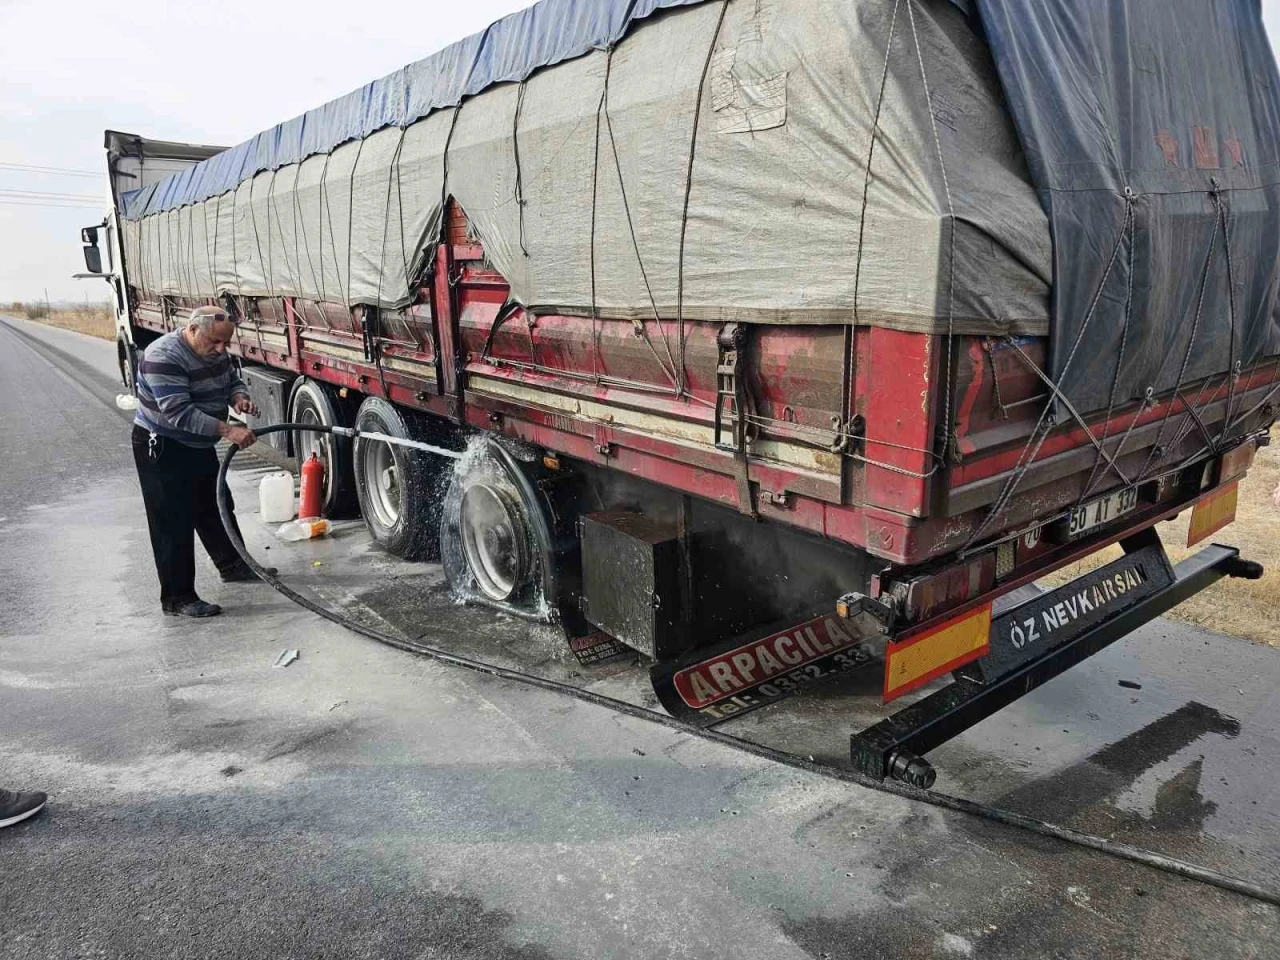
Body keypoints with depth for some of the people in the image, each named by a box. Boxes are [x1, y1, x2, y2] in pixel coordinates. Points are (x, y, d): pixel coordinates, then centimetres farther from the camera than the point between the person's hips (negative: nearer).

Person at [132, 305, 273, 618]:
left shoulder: (214, 351, -1)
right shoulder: (163, 357, -27)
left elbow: (233, 380, 12)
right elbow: (179, 412, -34)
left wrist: (239, 398, -13)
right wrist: (228, 430, -41)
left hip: (199, 445, 9)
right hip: (161, 449, -9)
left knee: (217, 506, 20)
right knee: (174, 523, -6)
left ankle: (232, 565, 38)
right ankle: (177, 598, 1)